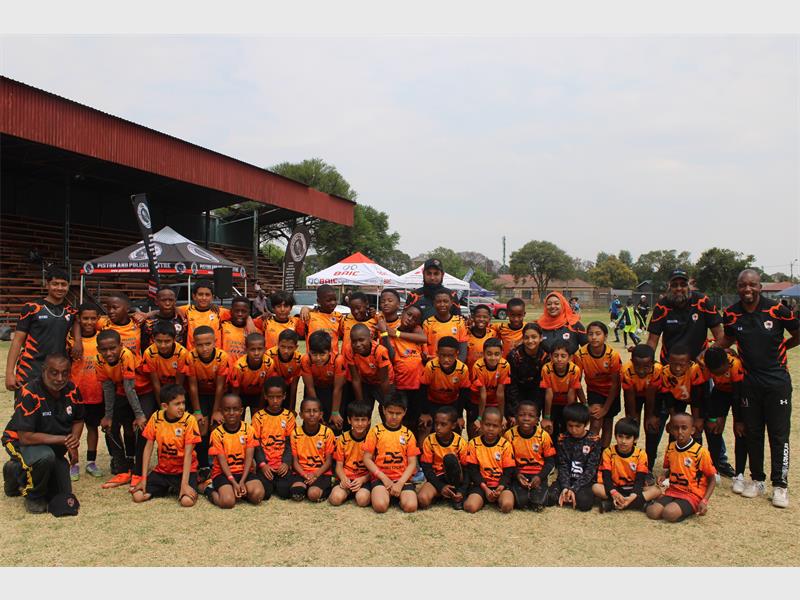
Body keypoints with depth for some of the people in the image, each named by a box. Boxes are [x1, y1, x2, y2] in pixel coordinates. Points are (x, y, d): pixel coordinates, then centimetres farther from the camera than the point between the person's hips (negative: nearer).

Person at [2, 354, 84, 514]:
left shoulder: (72, 390, -10)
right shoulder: (29, 394, -27)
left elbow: (78, 420, 7)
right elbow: (25, 437, -30)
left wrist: (74, 442, -13)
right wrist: (64, 440, -27)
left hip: (54, 447, 6)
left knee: (63, 496, 4)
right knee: (45, 457, -39)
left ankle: (16, 471, 29)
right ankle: (33, 496, -7)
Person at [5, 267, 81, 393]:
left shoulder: (70, 311, 7)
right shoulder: (31, 308, -4)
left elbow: (76, 320, 30)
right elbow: (17, 341, -4)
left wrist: (78, 340, 7)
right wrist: (9, 373, -11)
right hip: (29, 374, -4)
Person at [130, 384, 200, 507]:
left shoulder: (189, 420, -16)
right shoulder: (156, 417, -7)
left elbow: (188, 453, -17)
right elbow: (148, 447, -1)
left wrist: (184, 484, -22)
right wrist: (144, 478, -5)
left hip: (184, 470, -3)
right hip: (162, 469, 4)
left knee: (187, 501, -27)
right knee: (138, 496, -14)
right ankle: (168, 488, 13)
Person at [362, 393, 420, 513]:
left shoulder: (408, 434, 7)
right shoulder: (375, 431, 2)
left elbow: (412, 463, 4)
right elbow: (367, 459, 1)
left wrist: (400, 483, -11)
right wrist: (384, 478, -9)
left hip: (402, 478, 1)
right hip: (381, 477, -1)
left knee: (410, 506, -25)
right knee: (380, 506, -29)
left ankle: (398, 494, 6)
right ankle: (383, 493, 3)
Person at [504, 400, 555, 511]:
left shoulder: (544, 436, -9)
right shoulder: (509, 435, -9)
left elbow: (550, 461, 0)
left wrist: (540, 477, -14)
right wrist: (516, 474, -16)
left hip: (538, 475, 1)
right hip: (518, 475, 0)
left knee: (538, 503, -20)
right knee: (521, 501, -24)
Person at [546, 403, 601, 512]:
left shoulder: (594, 440, -6)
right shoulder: (562, 439, 1)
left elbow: (591, 469, -10)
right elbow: (562, 466, -1)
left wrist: (574, 489, -19)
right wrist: (565, 487, -19)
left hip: (586, 481, -2)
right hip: (567, 479, 2)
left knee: (584, 502, -33)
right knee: (549, 497, -25)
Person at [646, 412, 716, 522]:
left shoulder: (700, 452, -12)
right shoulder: (670, 448, 4)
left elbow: (712, 479, -3)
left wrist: (704, 501, -14)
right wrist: (664, 475, -1)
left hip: (692, 495, -4)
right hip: (672, 491, 4)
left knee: (670, 514, -30)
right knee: (652, 512, -20)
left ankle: (692, 509, -1)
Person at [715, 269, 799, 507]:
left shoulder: (777, 310, -12)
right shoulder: (732, 314, -2)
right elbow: (728, 338, 14)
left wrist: (777, 349, 2)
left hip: (777, 380, -3)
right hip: (750, 381, 3)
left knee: (779, 434, 1)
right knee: (752, 433, 11)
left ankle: (780, 485, 12)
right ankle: (756, 479, 25)